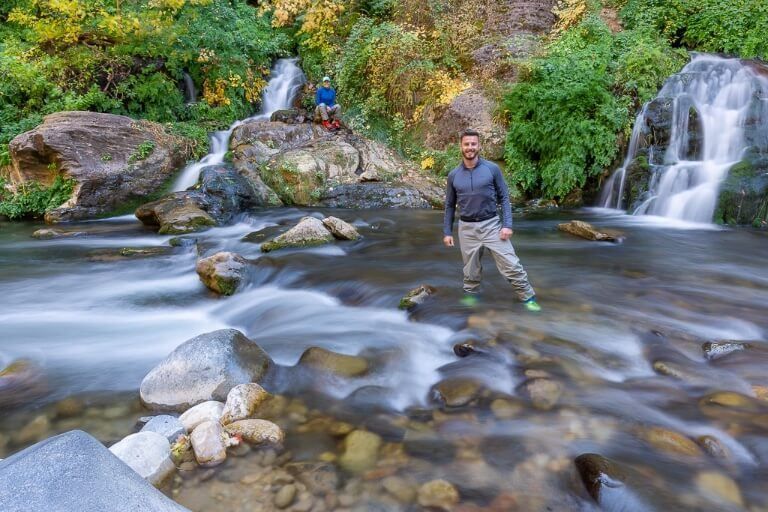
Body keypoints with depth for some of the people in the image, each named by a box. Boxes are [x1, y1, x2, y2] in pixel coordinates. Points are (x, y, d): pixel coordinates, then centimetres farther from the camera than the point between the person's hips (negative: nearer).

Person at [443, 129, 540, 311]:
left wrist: (507, 225, -10)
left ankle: (528, 298, 11)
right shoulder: (454, 175, 3)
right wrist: (447, 232, 7)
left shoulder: (492, 169, -3)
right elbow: (449, 206, 10)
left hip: (492, 225, -1)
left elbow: (504, 198, -1)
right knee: (471, 271, 12)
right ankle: (470, 298, 29)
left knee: (511, 265, -2)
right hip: (467, 229, 2)